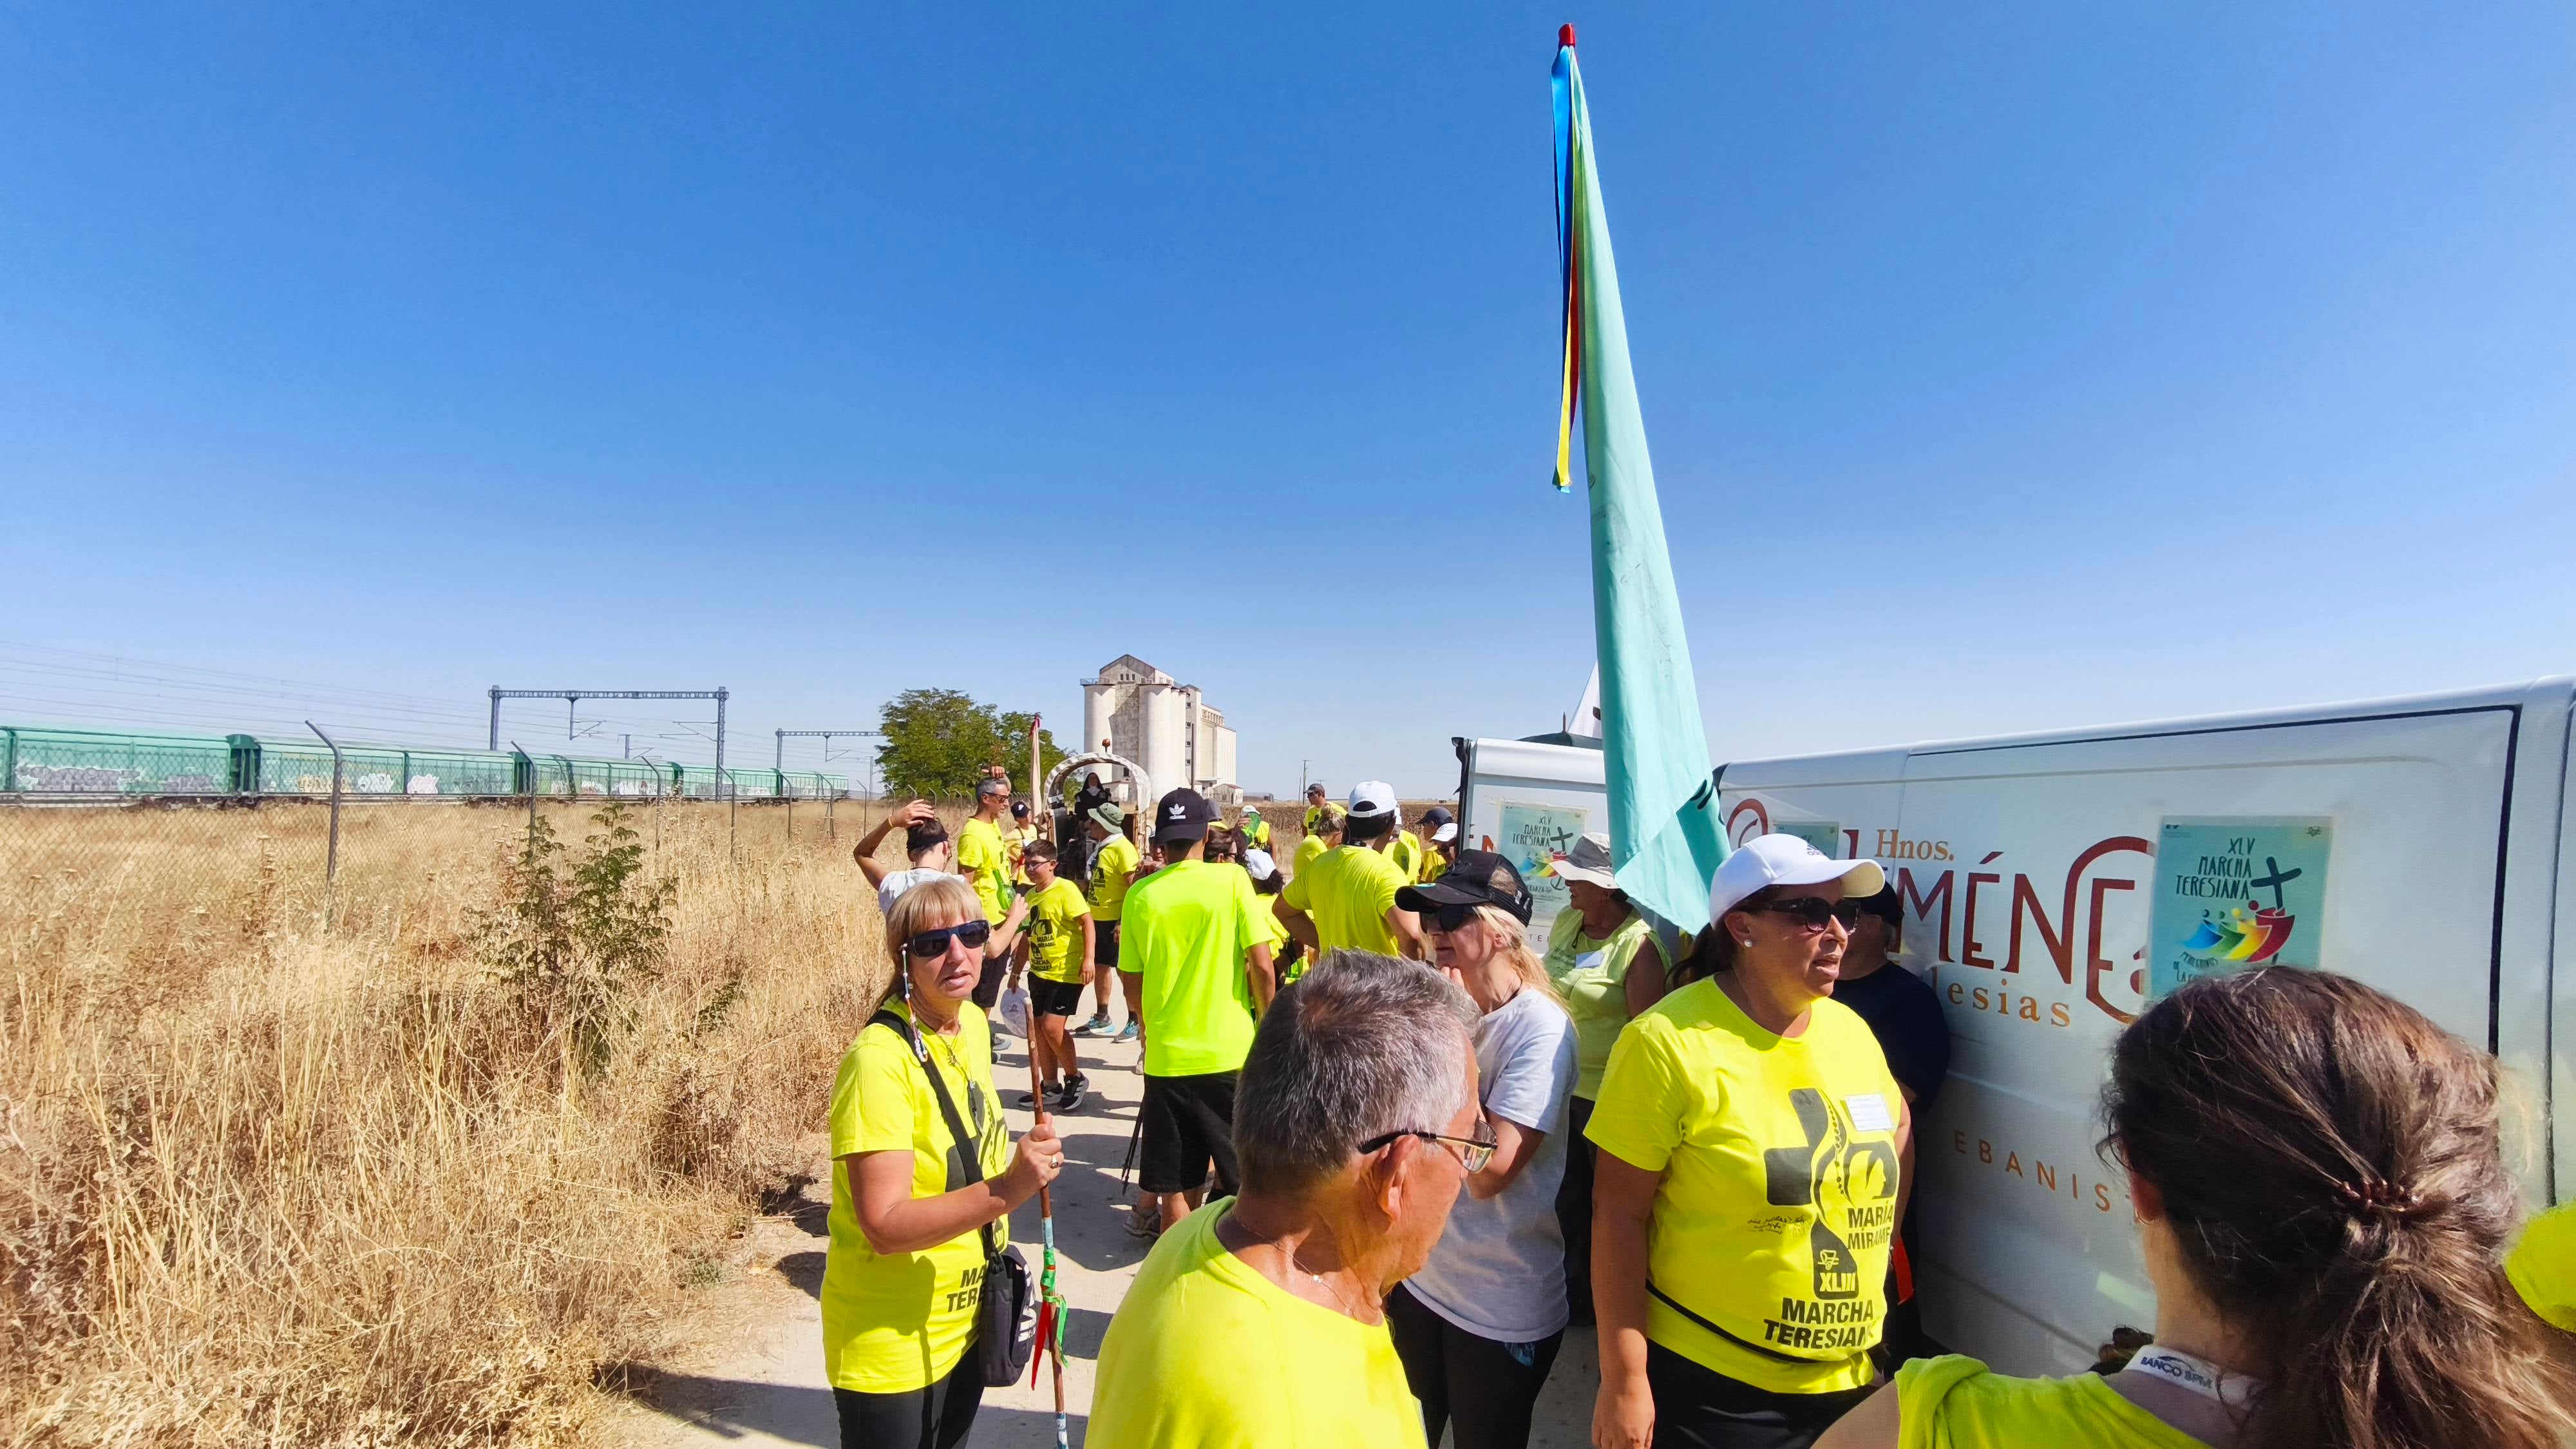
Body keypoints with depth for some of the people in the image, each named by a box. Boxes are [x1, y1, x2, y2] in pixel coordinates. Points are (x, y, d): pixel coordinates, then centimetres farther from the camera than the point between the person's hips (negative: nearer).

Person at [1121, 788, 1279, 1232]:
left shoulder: (1141, 895, -2)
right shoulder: (1232, 880, -8)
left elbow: (1133, 979, 5)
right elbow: (1261, 966, -10)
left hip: (1165, 1056, 2)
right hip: (1231, 1052, -1)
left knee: (1176, 1187, 12)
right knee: (1240, 1177, 15)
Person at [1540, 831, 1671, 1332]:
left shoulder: (1638, 943, -22)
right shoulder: (1565, 921, 2)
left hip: (1607, 1099, -7)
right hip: (1559, 1088, 7)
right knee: (1567, 1199, 22)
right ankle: (1574, 1292, 42)